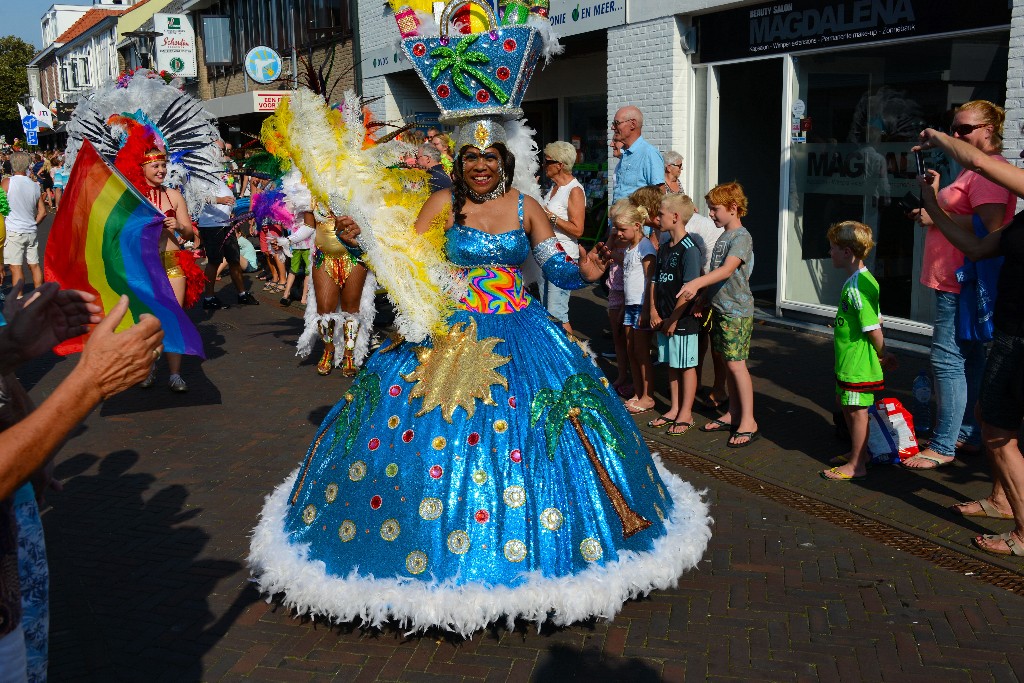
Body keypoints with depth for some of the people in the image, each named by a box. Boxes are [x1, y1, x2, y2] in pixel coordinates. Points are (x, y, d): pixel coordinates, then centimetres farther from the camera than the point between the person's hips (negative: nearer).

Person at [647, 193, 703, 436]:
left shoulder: (689, 249, -16)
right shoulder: (664, 247, 10)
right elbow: (655, 280, 12)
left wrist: (674, 319, -17)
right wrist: (654, 311, 2)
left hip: (683, 320, -8)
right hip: (664, 319, 8)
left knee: (686, 366, 4)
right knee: (671, 365, 16)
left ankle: (686, 414, 14)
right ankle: (674, 410, 28)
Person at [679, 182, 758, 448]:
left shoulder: (742, 237, -15)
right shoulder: (723, 237, 13)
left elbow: (727, 269, -31)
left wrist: (697, 283, -43)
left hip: (737, 311, -9)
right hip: (720, 308, 9)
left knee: (736, 364, -8)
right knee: (728, 363, 13)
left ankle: (748, 421, -1)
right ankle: (733, 413, 22)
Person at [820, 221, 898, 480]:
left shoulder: (856, 287, -24)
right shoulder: (864, 280, 8)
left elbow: (873, 329, -22)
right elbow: (877, 320, 14)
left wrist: (883, 356, -8)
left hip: (858, 363, -10)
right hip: (848, 360, 10)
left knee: (856, 410, 1)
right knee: (845, 404, 20)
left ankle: (857, 465, 13)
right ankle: (859, 452, 36)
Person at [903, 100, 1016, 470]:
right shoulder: (972, 171, 21)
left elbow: (988, 225, -27)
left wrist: (936, 217, -20)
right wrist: (935, 194, 15)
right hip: (956, 281, 11)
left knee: (947, 359, -10)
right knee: (968, 359, 15)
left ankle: (943, 446, -5)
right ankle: (968, 434, 25)